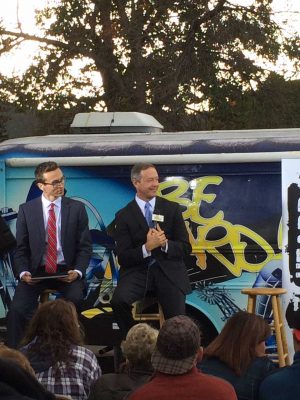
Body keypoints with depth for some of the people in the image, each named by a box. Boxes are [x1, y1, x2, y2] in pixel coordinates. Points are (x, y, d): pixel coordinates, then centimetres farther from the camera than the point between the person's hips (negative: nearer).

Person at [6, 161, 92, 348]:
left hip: (68, 272, 0)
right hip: (36, 272, 1)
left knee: (75, 299, -32)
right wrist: (23, 272, -12)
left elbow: (85, 246, 5)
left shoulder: (77, 208, 4)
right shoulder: (27, 210, 6)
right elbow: (21, 248, 7)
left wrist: (77, 271, -13)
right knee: (18, 308, -25)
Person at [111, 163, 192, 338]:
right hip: (137, 271, -1)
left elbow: (185, 248, 6)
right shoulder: (124, 215, 4)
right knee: (119, 301, -29)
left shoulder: (172, 209, 8)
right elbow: (123, 257, -2)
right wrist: (147, 247, -20)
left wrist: (165, 244, -15)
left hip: (168, 271, 1)